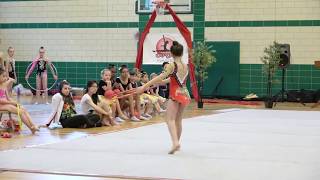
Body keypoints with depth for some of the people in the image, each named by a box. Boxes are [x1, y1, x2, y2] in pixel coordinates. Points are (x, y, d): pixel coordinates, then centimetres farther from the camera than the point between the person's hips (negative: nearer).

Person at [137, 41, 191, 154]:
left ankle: (175, 142, -30)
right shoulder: (185, 66, 8)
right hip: (184, 94, 7)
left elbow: (160, 77, -22)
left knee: (170, 120, -10)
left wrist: (145, 86, -23)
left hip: (175, 95, -7)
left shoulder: (172, 65, -12)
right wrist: (157, 83, 27)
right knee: (178, 120, 18)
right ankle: (177, 142, 26)